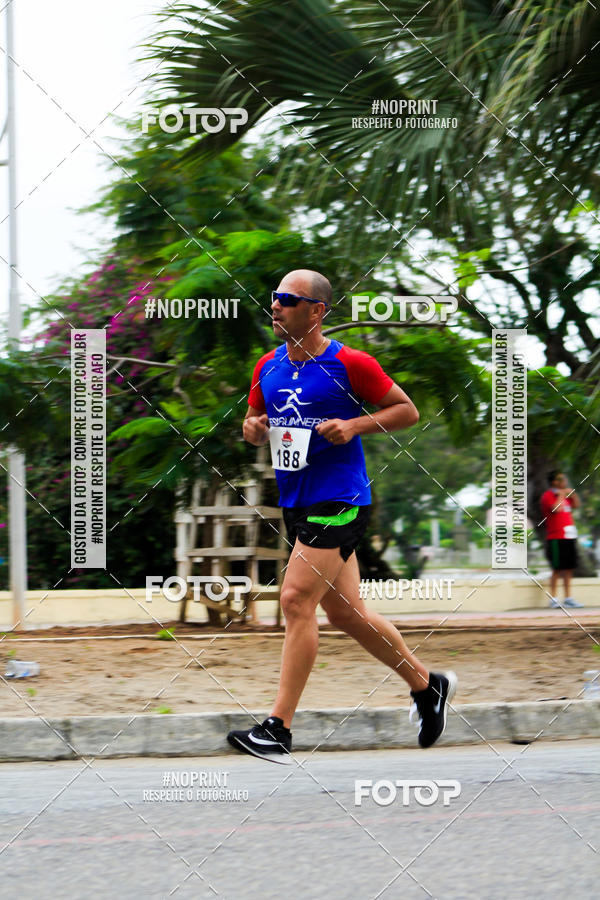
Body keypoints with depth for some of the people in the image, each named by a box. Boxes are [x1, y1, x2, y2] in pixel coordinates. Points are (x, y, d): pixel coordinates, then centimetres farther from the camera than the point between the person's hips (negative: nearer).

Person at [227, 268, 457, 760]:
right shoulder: (268, 368, 9)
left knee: (297, 600, -16)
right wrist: (253, 429, -3)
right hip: (296, 501, 8)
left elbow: (408, 410, -2)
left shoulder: (350, 364, -10)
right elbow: (253, 425, 21)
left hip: (339, 501, -8)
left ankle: (279, 729, -13)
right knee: (347, 612, 14)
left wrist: (354, 426, -16)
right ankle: (427, 684, 32)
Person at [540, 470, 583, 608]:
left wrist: (572, 493, 9)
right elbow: (556, 508, -24)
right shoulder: (548, 496, -8)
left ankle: (568, 598, 13)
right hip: (556, 538, -8)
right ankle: (553, 599, -1)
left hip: (569, 537, 8)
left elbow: (576, 505, 24)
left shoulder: (564, 495, 17)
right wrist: (562, 494, -11)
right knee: (557, 569, -6)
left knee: (568, 568, 8)